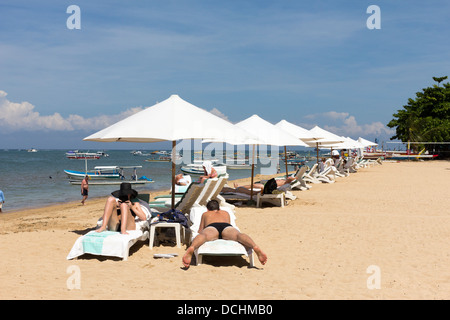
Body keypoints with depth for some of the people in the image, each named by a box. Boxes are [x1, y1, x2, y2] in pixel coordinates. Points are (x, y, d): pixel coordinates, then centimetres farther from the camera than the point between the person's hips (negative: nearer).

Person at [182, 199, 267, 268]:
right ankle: (255, 247, -64)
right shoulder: (225, 213, 46)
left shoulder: (205, 214, 42)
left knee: (203, 235, -34)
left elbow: (200, 231, 47)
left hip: (211, 227, -1)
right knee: (238, 235, -30)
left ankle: (191, 248, -70)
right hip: (227, 226, 1)